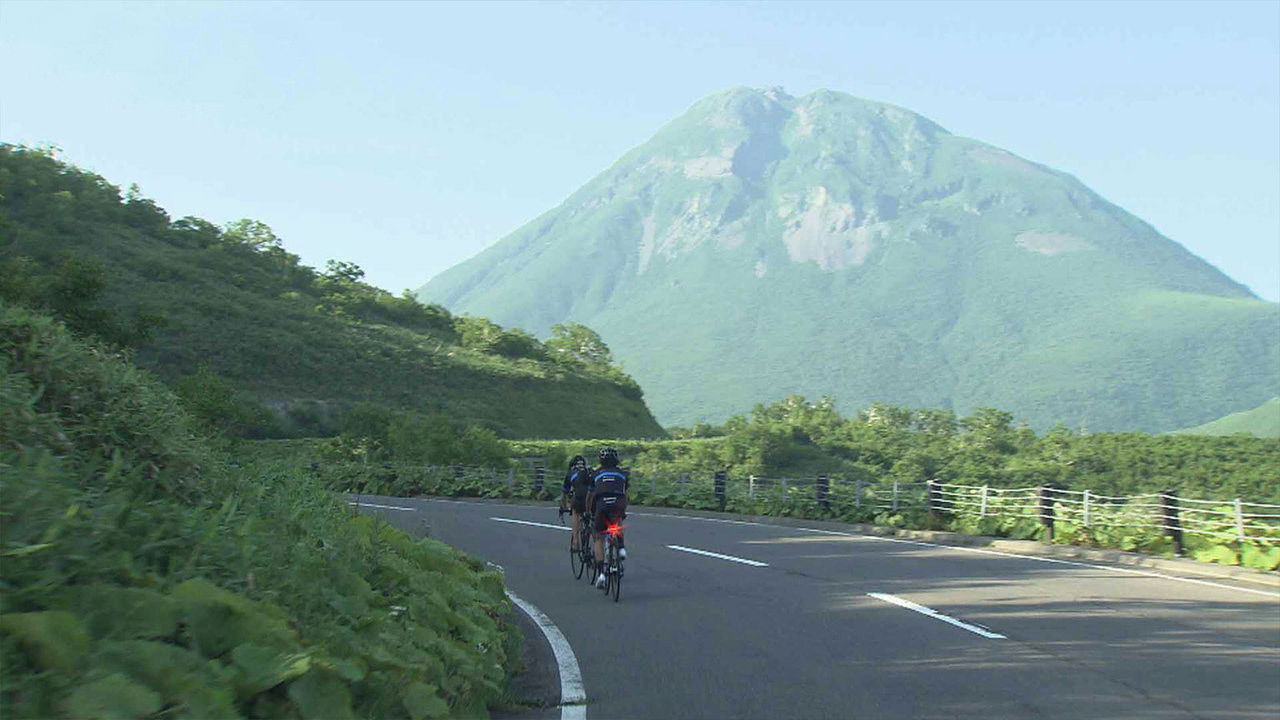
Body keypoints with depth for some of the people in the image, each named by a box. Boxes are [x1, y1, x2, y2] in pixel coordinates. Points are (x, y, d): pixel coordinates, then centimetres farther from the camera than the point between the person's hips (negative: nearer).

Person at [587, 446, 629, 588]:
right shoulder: (622, 473, 26)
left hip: (601, 505, -1)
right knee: (618, 521, 37)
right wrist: (624, 511, 50)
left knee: (599, 539, 12)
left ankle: (601, 573, -3)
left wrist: (588, 511, 50)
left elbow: (589, 496, 34)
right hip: (618, 505, 1)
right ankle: (621, 547, 15)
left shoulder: (596, 473, 26)